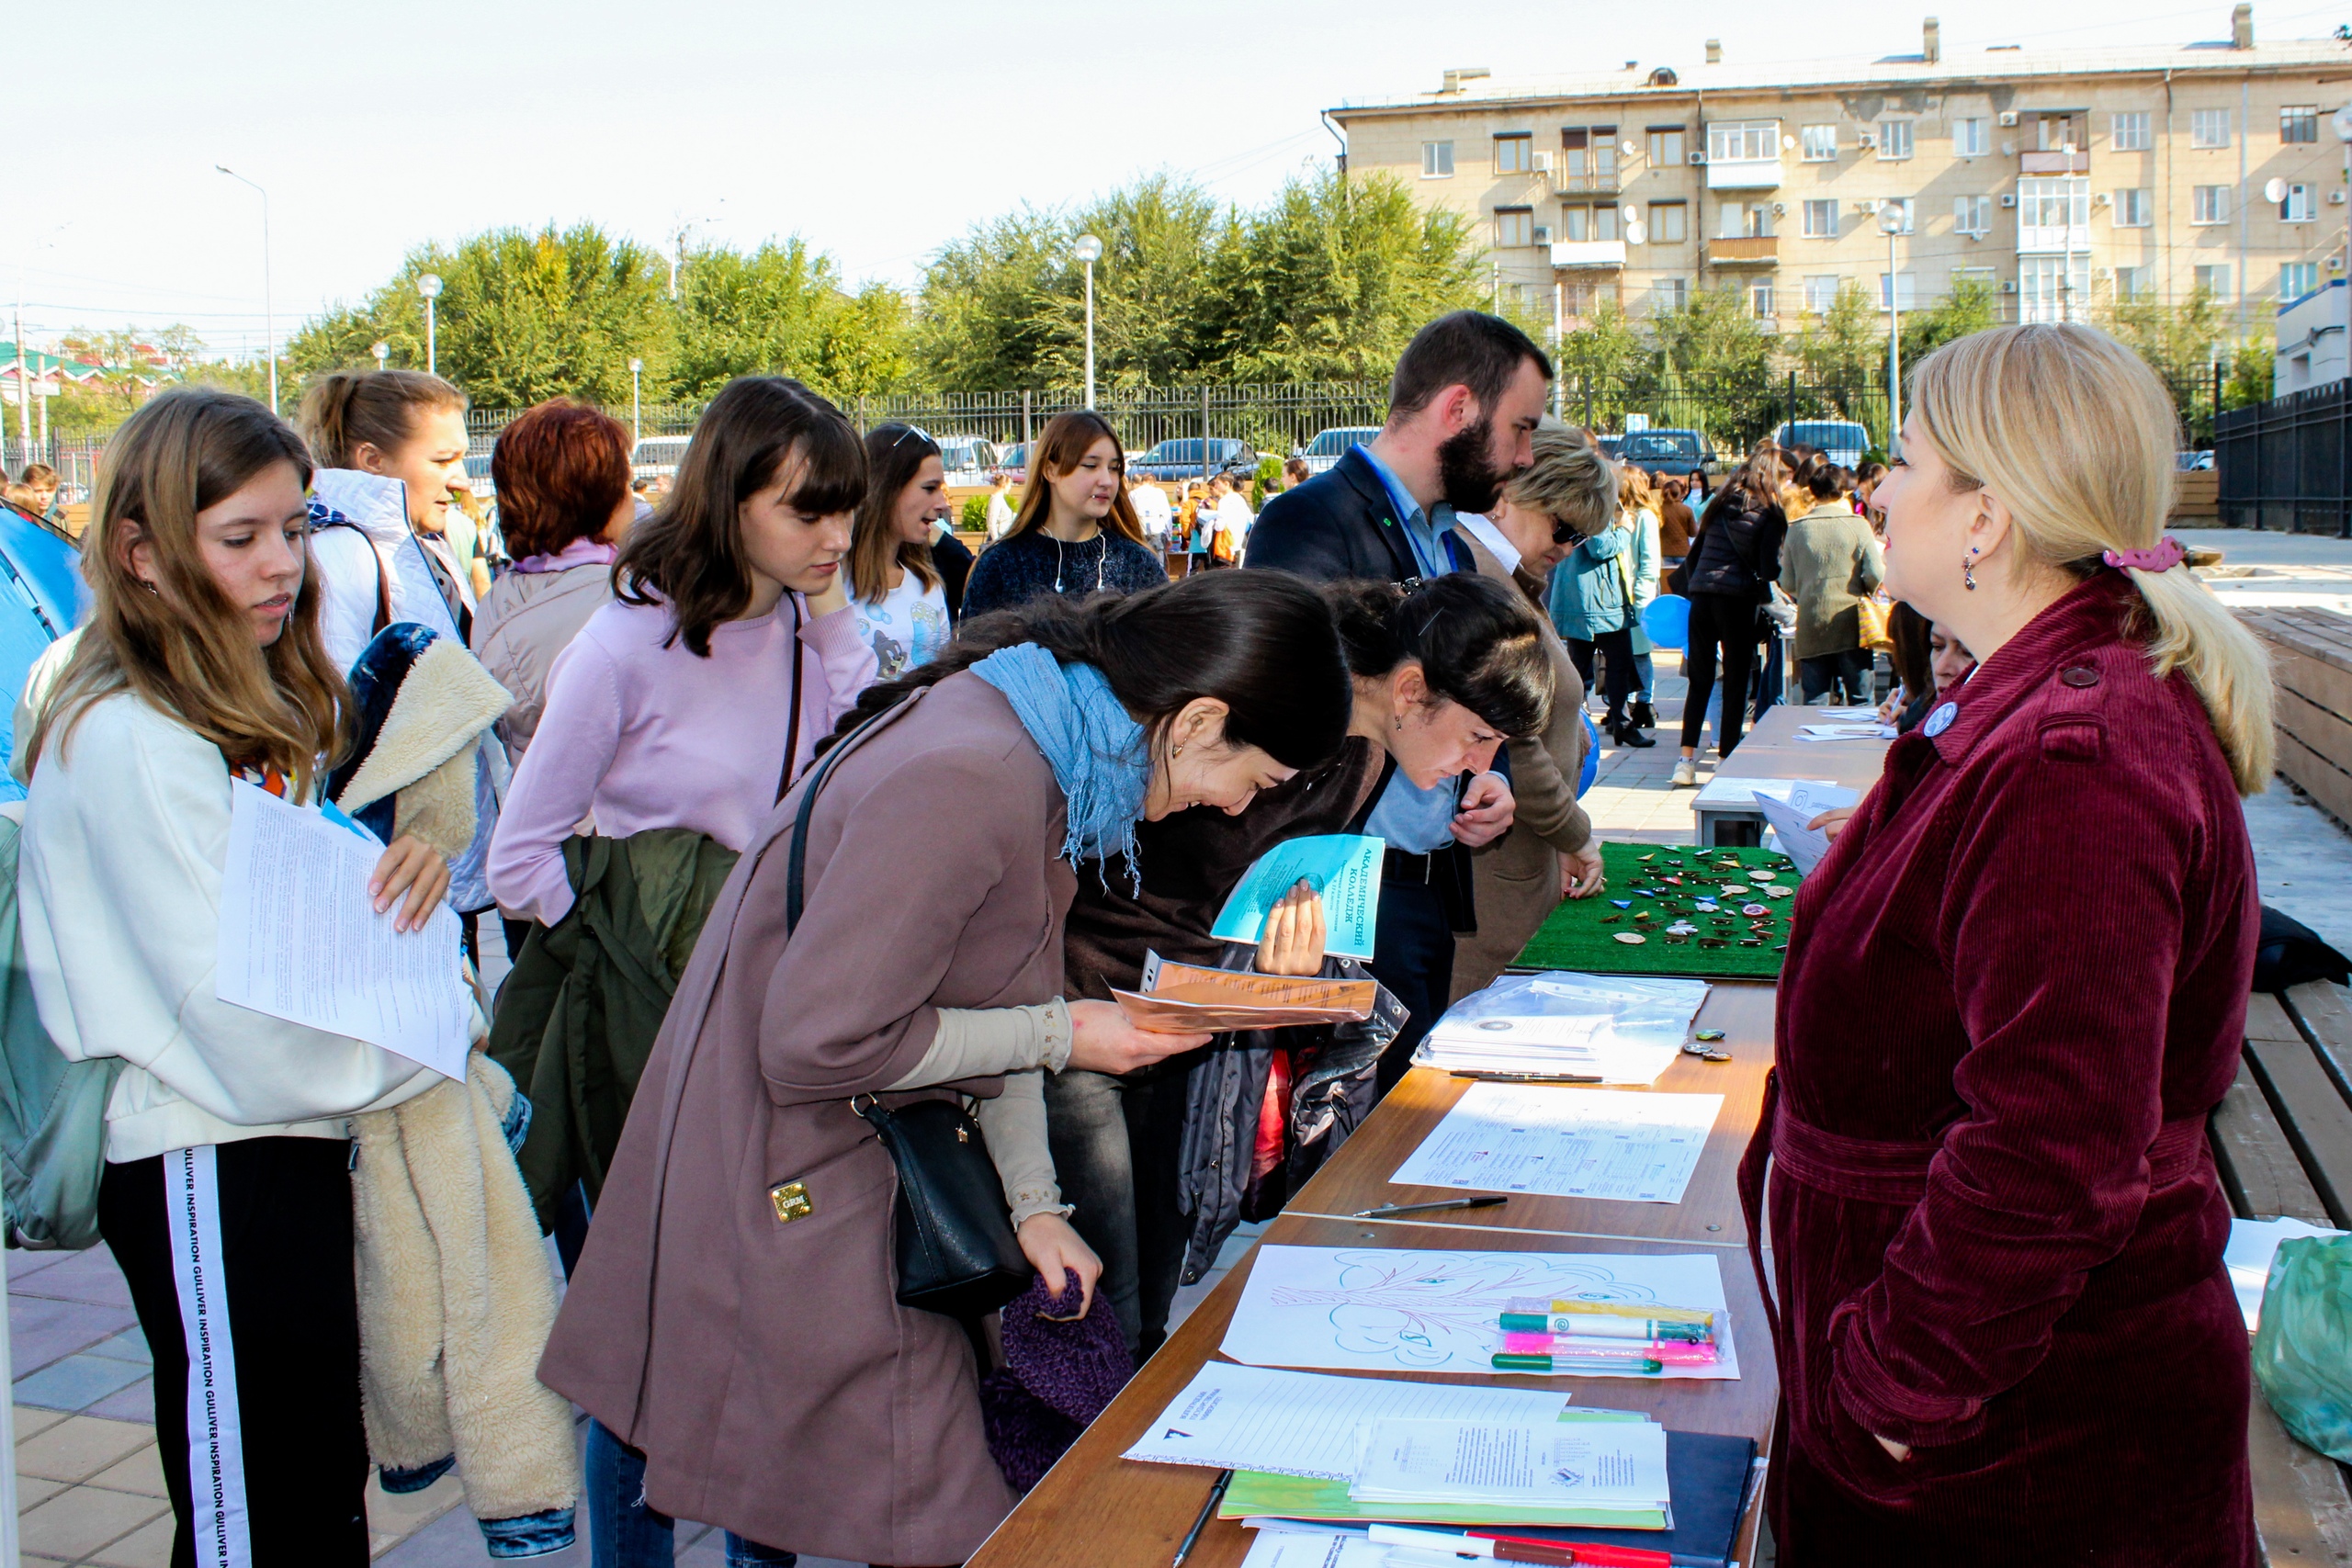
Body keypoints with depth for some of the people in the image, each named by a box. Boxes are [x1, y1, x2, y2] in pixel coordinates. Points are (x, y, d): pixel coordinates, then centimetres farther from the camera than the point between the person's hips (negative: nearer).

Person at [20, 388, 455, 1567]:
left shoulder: (249, 715, 12)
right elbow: (234, 1009, -23)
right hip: (206, 1171, -9)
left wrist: (401, 868, -4)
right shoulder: (130, 741, -19)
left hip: (285, 1140, 9)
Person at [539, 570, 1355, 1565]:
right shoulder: (969, 783, -29)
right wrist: (1060, 1035, -18)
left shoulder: (1035, 733, 1)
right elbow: (817, 1042, -26)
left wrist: (1032, 1201, 9)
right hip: (791, 1175, -9)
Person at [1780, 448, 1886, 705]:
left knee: (1814, 704, 6)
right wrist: (1861, 590, 12)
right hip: (1850, 625, -1)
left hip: (1811, 628, 2)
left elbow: (1787, 583, 3)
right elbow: (1876, 576, -9)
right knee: (1861, 702, 6)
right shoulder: (1858, 524, -4)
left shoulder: (1796, 528, 1)